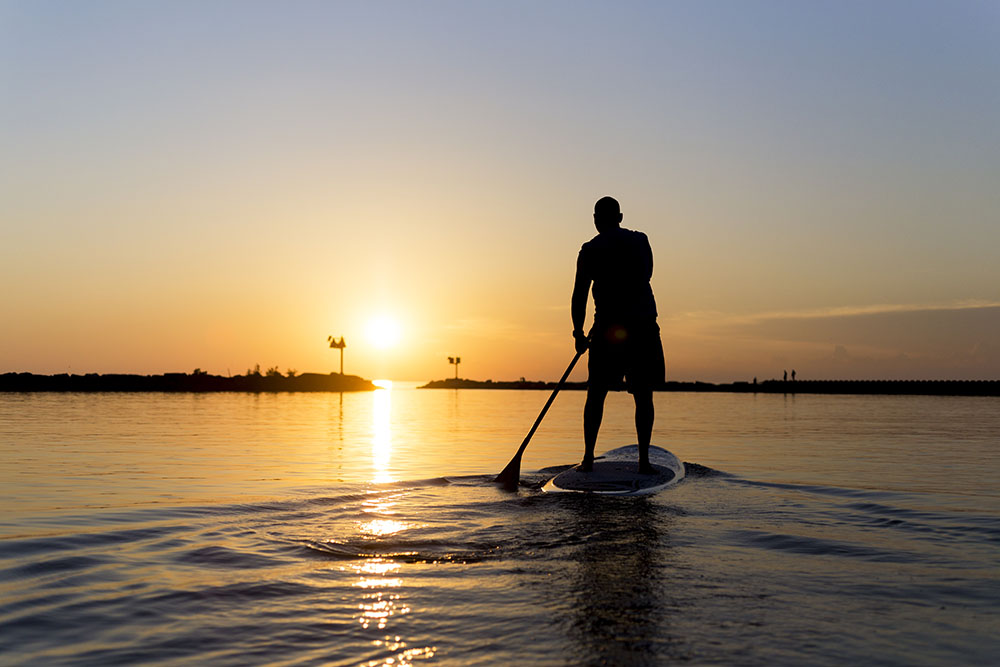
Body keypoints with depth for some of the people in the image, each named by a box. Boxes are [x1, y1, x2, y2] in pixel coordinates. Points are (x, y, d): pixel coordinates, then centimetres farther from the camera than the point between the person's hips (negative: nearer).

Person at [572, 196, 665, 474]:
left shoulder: (590, 250, 0)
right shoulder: (641, 241, 9)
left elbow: (579, 296, -3)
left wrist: (579, 333, 6)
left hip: (608, 326, -2)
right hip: (644, 325, 2)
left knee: (596, 395, 7)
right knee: (643, 396, 6)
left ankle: (588, 458, 3)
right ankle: (643, 459, 2)